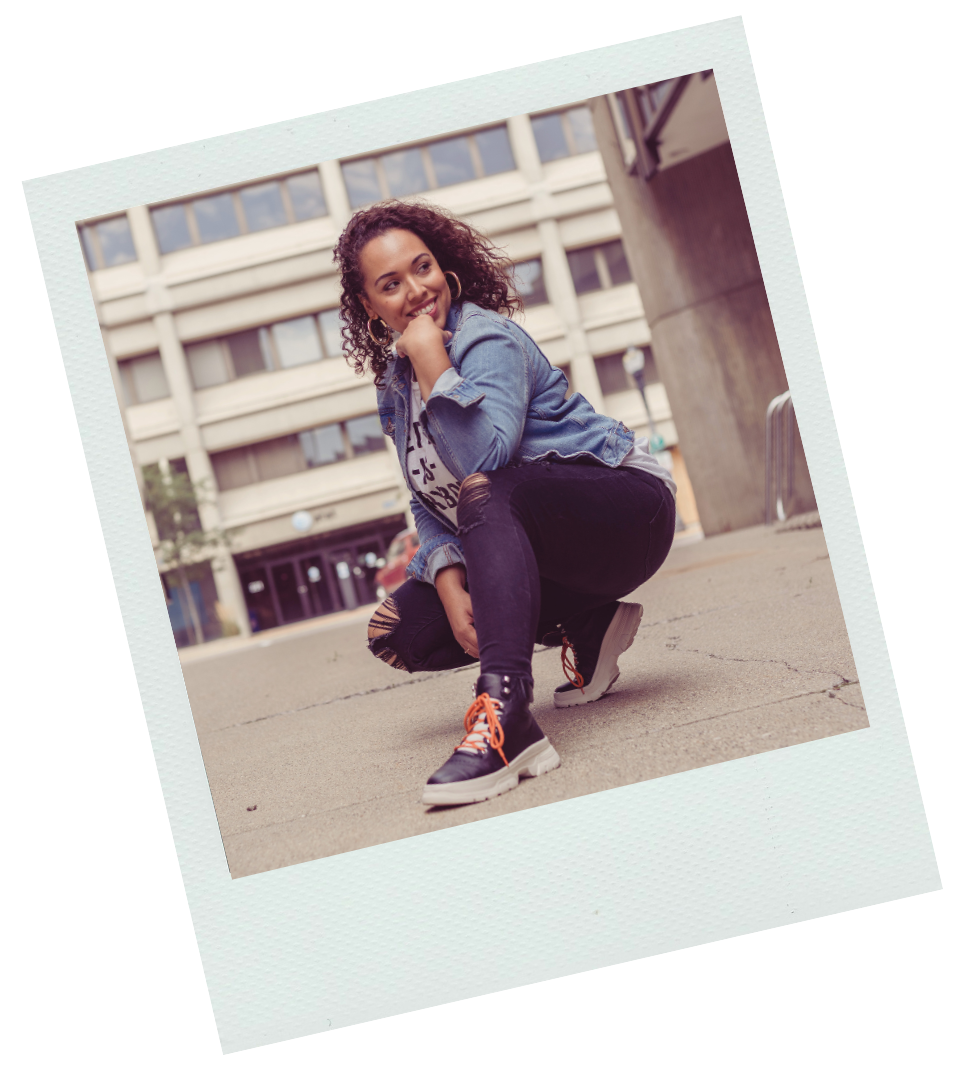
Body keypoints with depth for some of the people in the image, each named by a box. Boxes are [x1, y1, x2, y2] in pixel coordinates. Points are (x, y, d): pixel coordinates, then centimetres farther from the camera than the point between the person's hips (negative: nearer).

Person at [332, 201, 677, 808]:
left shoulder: (485, 338, -17)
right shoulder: (397, 382, 6)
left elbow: (485, 458, -36)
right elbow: (430, 507, 4)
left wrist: (430, 356, -32)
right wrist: (451, 587, -12)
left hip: (630, 510, -8)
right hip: (543, 550, 9)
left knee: (489, 494, -37)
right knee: (399, 631, -3)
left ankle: (505, 713, -49)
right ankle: (587, 628, 2)